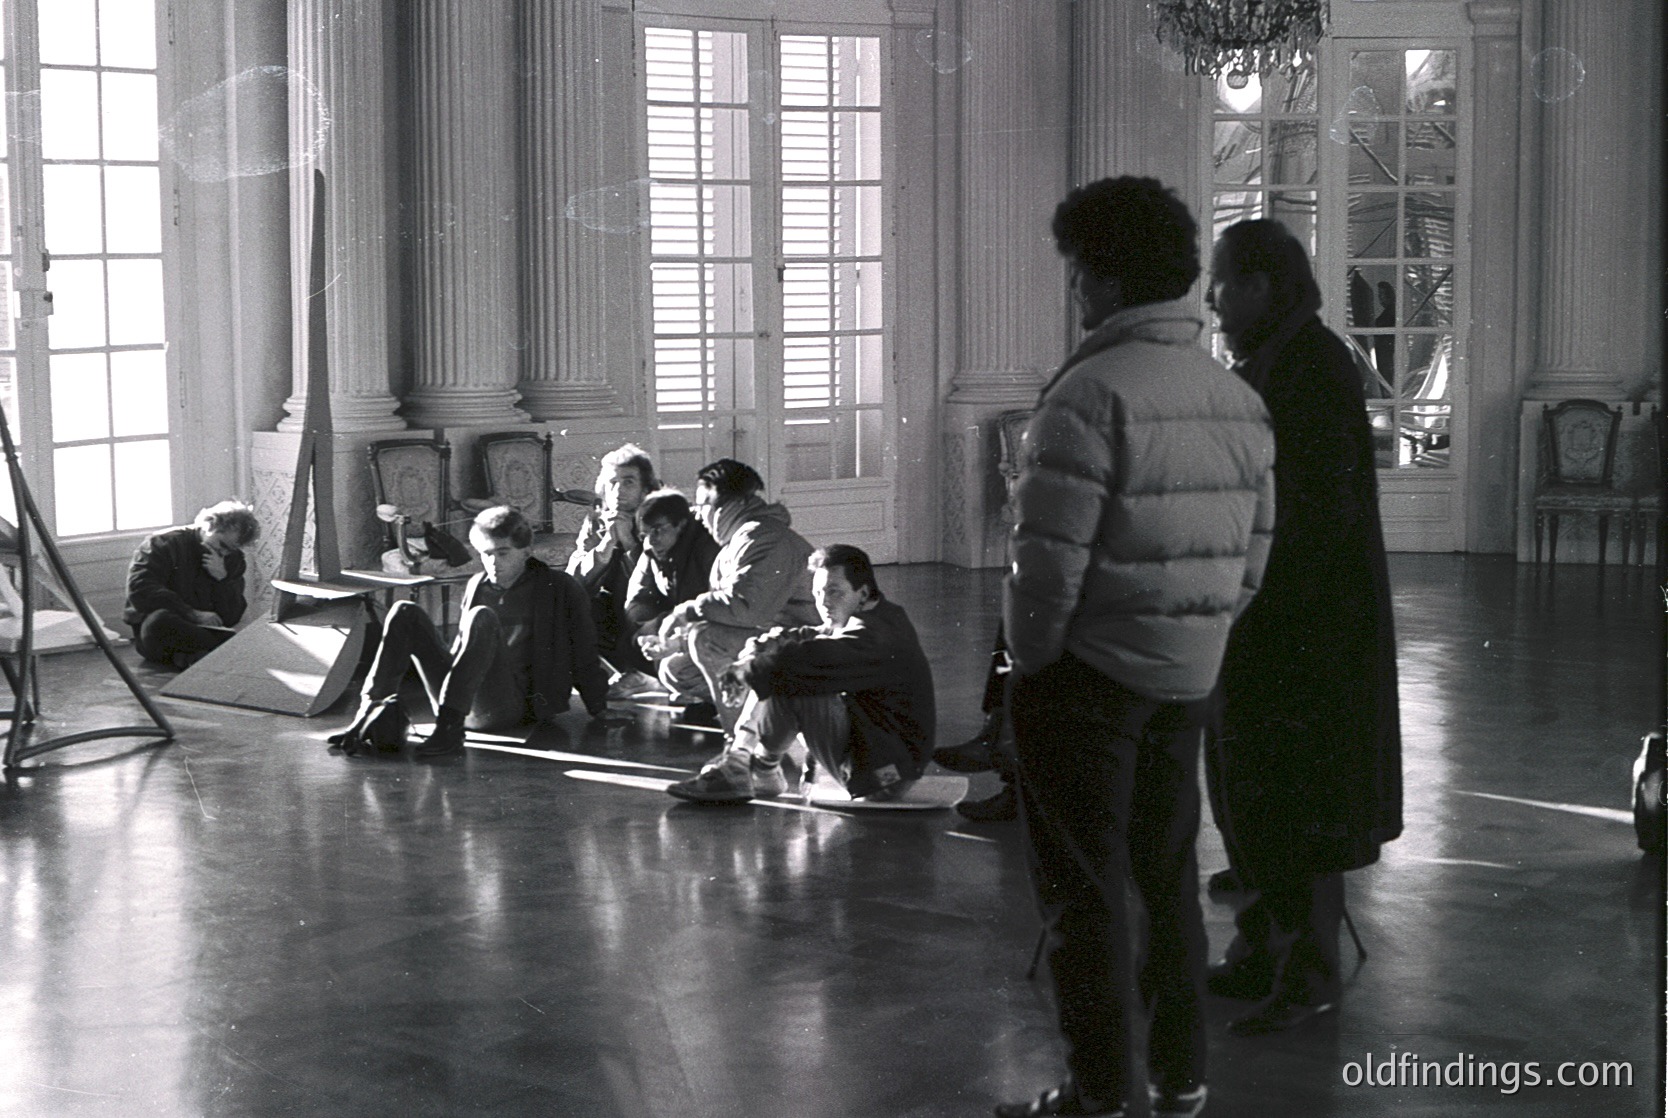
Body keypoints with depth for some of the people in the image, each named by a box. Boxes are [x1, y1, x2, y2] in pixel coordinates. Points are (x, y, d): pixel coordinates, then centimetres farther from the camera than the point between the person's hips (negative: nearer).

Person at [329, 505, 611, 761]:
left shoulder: (561, 590, 9)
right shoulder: (476, 587, 22)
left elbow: (584, 657, 8)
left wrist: (600, 710, 6)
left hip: (513, 703, -5)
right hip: (463, 702, 5)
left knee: (483, 619, -30)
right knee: (406, 613, -7)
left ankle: (449, 728, -42)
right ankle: (370, 716, -21)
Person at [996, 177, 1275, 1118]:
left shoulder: (1094, 392, -19)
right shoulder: (1240, 399, 6)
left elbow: (1049, 563, -21)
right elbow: (1253, 557, 8)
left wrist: (1030, 660, -7)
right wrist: (1198, 639, 16)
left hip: (1088, 679, -7)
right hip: (1191, 679, 7)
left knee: (1086, 888, 3)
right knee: (1170, 874, 18)